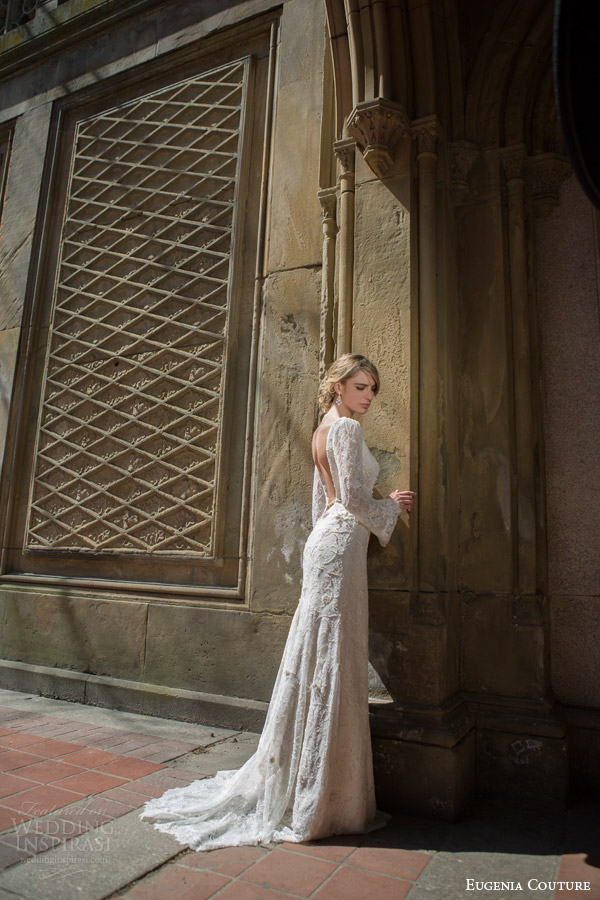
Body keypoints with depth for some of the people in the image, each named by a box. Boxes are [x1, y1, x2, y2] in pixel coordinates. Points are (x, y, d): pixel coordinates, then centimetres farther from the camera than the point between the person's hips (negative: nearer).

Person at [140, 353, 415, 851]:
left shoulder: (324, 430, 19)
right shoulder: (347, 428, -10)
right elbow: (354, 502, -16)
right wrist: (393, 504, 2)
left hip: (327, 538, 10)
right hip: (341, 545, -10)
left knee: (318, 661, 14)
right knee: (332, 664, -5)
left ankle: (293, 786, 26)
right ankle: (319, 803, 6)